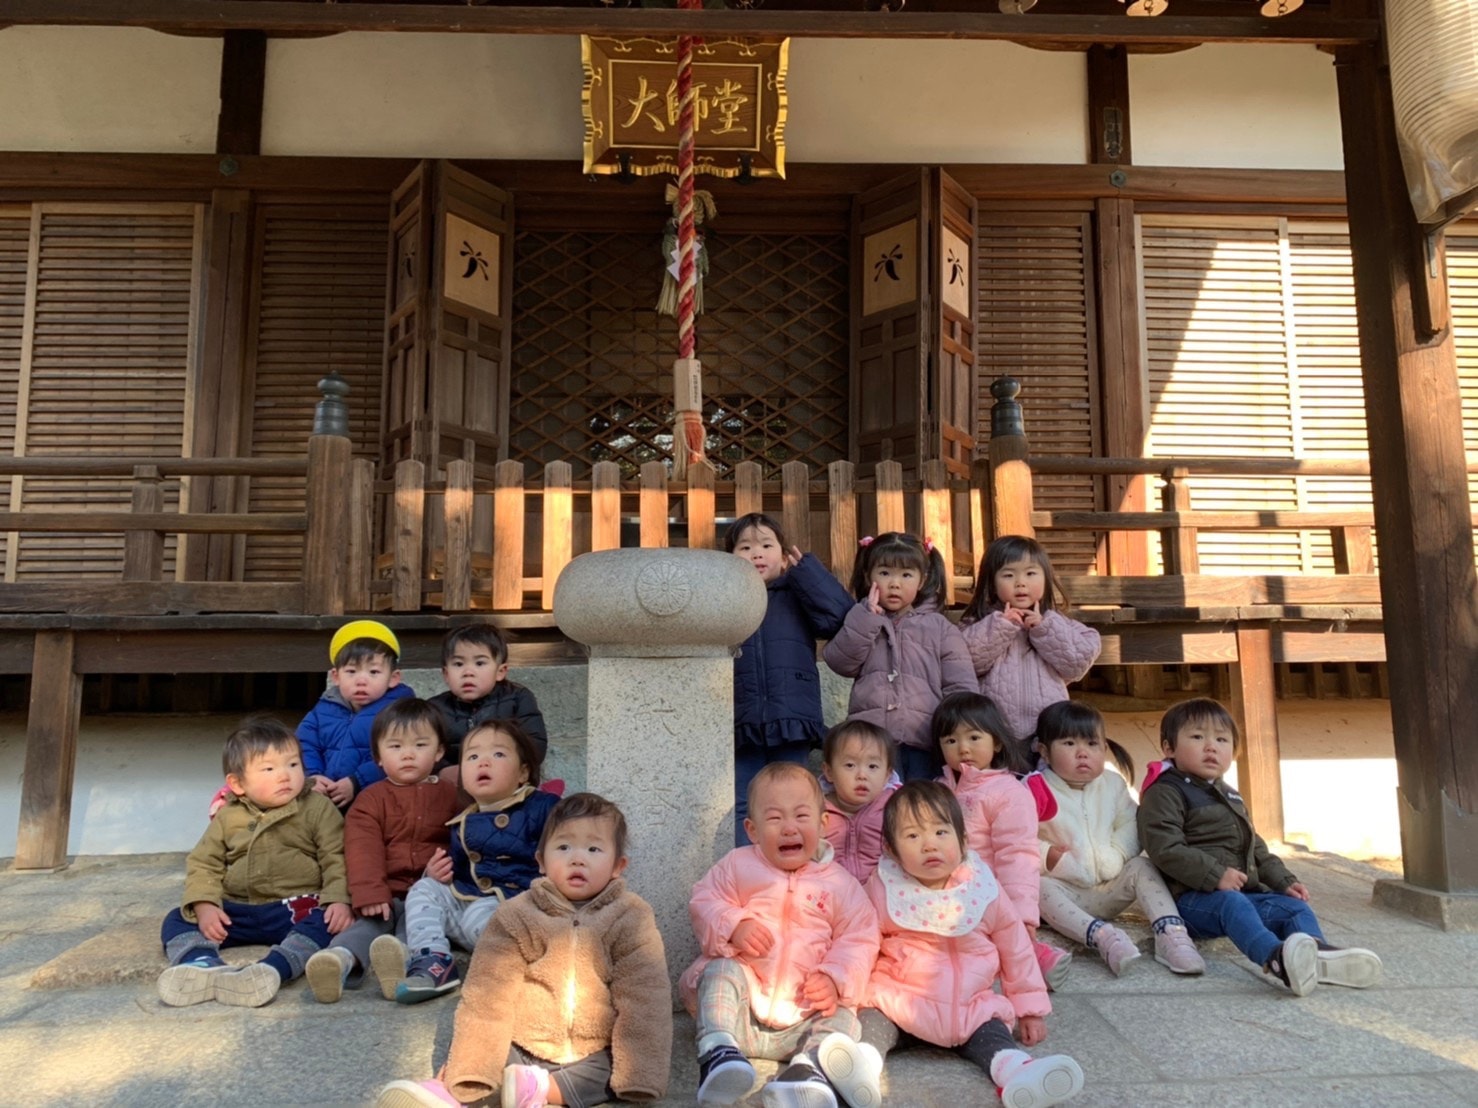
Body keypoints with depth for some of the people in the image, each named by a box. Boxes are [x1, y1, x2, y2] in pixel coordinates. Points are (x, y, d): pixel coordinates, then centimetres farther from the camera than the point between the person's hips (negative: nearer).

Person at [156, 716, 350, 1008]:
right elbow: (203, 862, 10)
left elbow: (335, 859, -4)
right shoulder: (228, 817, 9)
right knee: (177, 920, -10)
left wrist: (337, 899, -20)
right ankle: (204, 965, -39)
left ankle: (270, 970, -52)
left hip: (296, 909, -4)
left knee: (323, 924, -32)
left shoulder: (318, 808, -1)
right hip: (236, 910, 4)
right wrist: (204, 905, -8)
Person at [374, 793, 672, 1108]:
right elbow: (488, 996, -5)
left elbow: (643, 999, -8)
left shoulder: (631, 920, -7)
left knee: (618, 1075, -25)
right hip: (522, 1047, 1)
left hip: (595, 1055, -1)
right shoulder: (517, 916, -5)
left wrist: (639, 1072, -17)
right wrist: (466, 1070, -11)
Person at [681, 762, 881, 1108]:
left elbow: (859, 937, 2)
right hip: (743, 1002, -1)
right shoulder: (737, 865, 7)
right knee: (721, 971, -27)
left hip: (805, 1014, 1)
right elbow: (703, 901, 2)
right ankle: (718, 1050, -37)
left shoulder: (840, 882, 7)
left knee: (841, 1014, -22)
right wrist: (733, 925, -19)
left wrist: (836, 979, -16)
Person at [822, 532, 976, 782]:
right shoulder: (861, 624, 15)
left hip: (923, 742, 0)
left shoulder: (939, 627, 10)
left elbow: (962, 686, 6)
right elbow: (840, 662, -2)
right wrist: (865, 618, -7)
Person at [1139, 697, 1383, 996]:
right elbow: (1165, 848, -18)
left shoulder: (1230, 797, 26)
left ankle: (1317, 955, -39)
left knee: (1294, 905, -11)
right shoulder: (1164, 793, -6)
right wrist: (1215, 875, -24)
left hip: (1244, 892, 9)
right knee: (1230, 903, -37)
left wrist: (1284, 881, 13)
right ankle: (1275, 958, -63)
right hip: (1193, 897, -9)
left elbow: (1256, 849, 30)